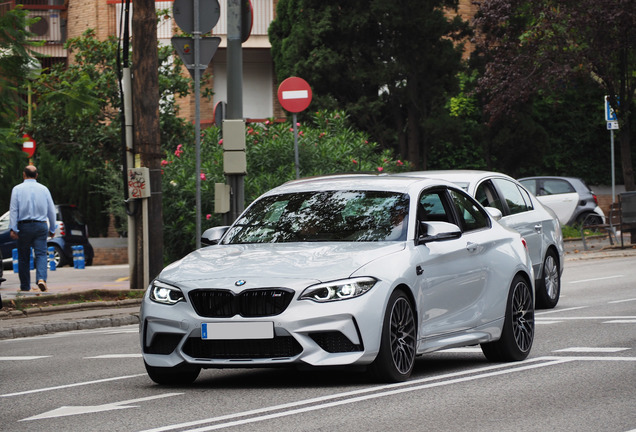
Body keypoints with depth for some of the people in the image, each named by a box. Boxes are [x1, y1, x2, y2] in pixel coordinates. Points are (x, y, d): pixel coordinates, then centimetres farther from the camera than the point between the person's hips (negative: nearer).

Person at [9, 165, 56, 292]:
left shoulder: (17, 189, -1)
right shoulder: (44, 189, 6)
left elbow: (13, 210, -7)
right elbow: (51, 210, 9)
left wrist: (13, 229, -9)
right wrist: (52, 229, 17)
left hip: (24, 226, -1)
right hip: (41, 226, 1)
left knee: (23, 257, 8)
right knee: (41, 254, -2)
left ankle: (25, 286, 12)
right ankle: (41, 278, -25)